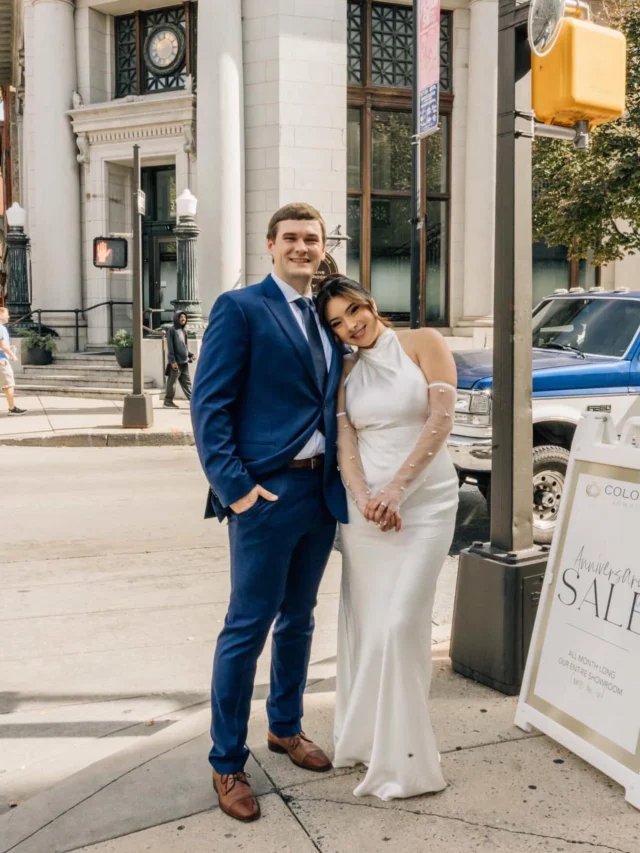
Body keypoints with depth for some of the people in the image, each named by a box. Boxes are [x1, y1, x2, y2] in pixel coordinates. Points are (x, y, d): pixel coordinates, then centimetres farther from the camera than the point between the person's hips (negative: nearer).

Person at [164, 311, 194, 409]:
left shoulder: (183, 330, 15)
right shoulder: (172, 330, -7)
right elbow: (170, 347, -11)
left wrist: (190, 354, 7)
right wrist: (172, 360, -17)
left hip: (184, 361, 7)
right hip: (176, 362, -7)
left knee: (186, 382, 7)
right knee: (172, 382, 0)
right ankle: (168, 401, 7)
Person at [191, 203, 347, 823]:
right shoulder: (240, 308, -6)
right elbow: (209, 404, -12)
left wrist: (344, 475, 5)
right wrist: (232, 486, -18)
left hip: (321, 489, 7)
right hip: (267, 491, -6)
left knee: (298, 619, 19)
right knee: (248, 627, 1)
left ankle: (285, 728, 38)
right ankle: (227, 764, 16)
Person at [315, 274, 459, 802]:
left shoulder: (423, 343, -1)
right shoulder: (346, 373, 11)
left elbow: (441, 420, -9)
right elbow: (346, 444, 2)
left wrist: (395, 489, -15)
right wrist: (363, 499, -16)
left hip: (424, 502, -4)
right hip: (364, 505, 4)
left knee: (400, 624, -9)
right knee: (362, 621, 6)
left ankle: (404, 759, 6)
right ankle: (363, 739, 22)